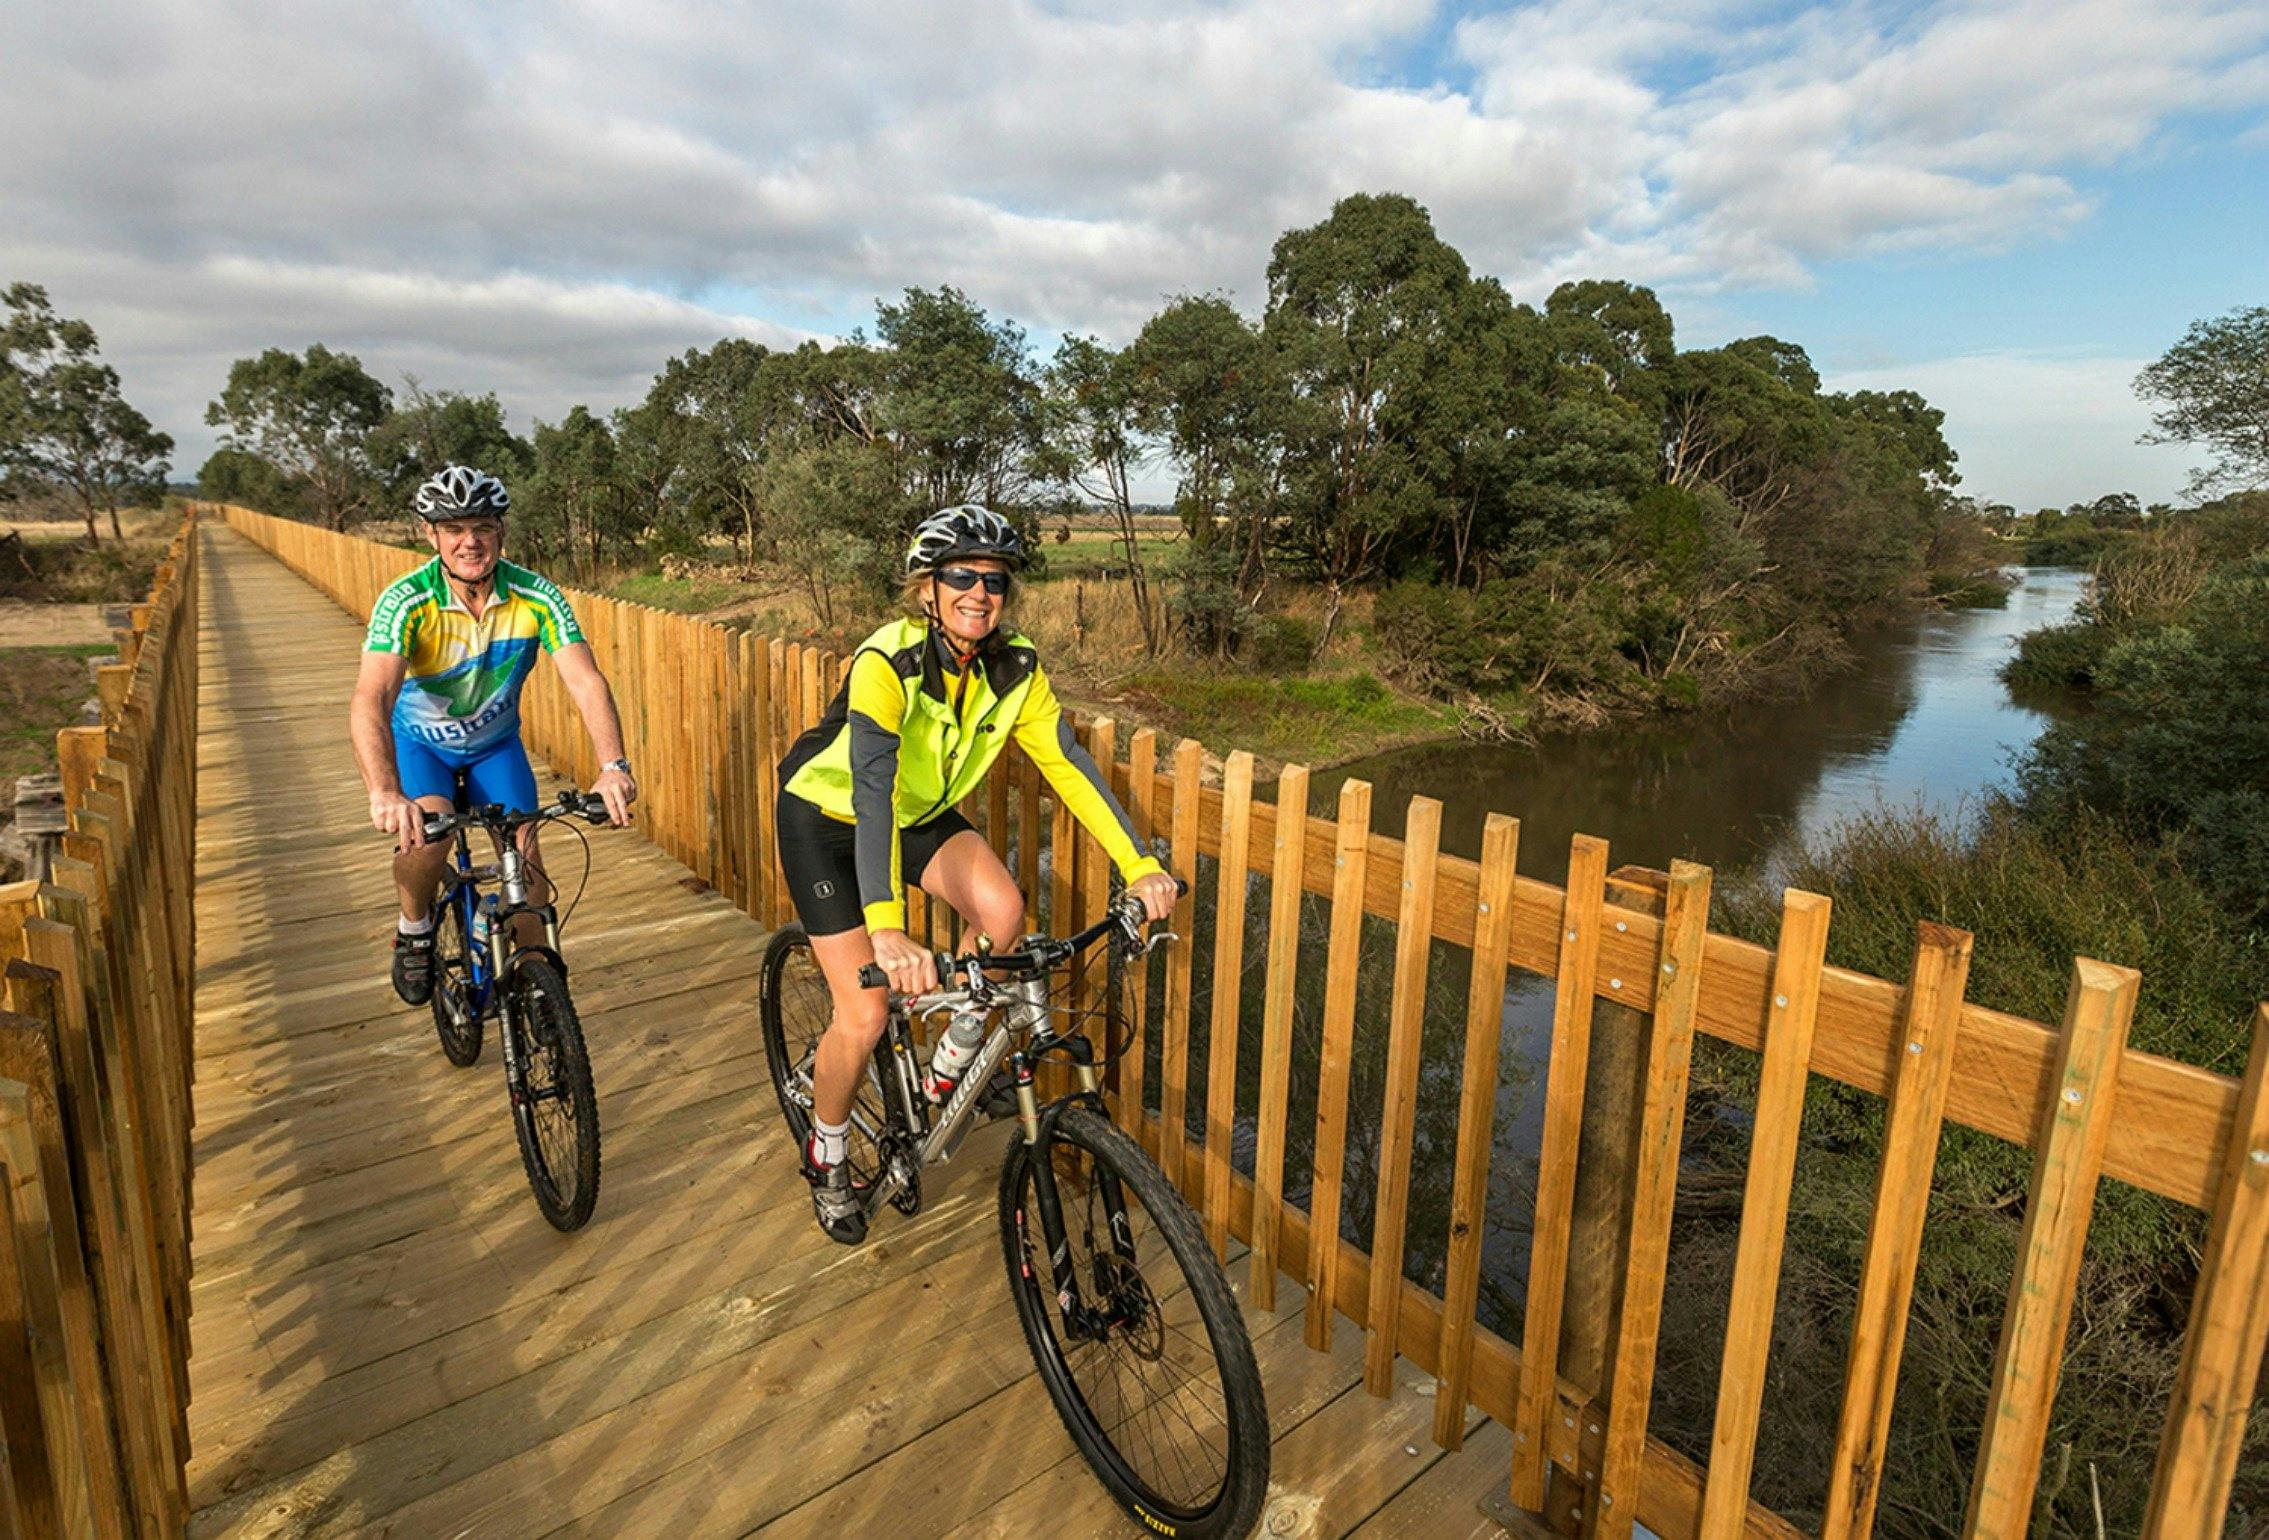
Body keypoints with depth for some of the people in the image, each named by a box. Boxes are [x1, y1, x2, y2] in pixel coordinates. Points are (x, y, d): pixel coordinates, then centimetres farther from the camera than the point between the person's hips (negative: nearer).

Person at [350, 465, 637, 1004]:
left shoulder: (536, 598, -23)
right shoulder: (406, 602, -29)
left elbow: (586, 681, -33)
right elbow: (371, 700, -40)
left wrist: (613, 767, -50)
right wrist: (385, 793, -57)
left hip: (495, 742, 2)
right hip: (419, 741, -2)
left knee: (525, 856, -9)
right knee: (426, 833, -28)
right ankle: (415, 930, 4)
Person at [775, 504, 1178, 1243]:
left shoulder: (1014, 668, -15)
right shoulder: (888, 663, -32)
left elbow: (1067, 761, -17)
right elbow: (871, 789, -43)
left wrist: (1140, 866, -28)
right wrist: (886, 930, -56)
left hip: (919, 814, 5)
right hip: (826, 819, -4)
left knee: (1002, 912, -24)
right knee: (865, 1016, -10)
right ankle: (826, 1159, 21)